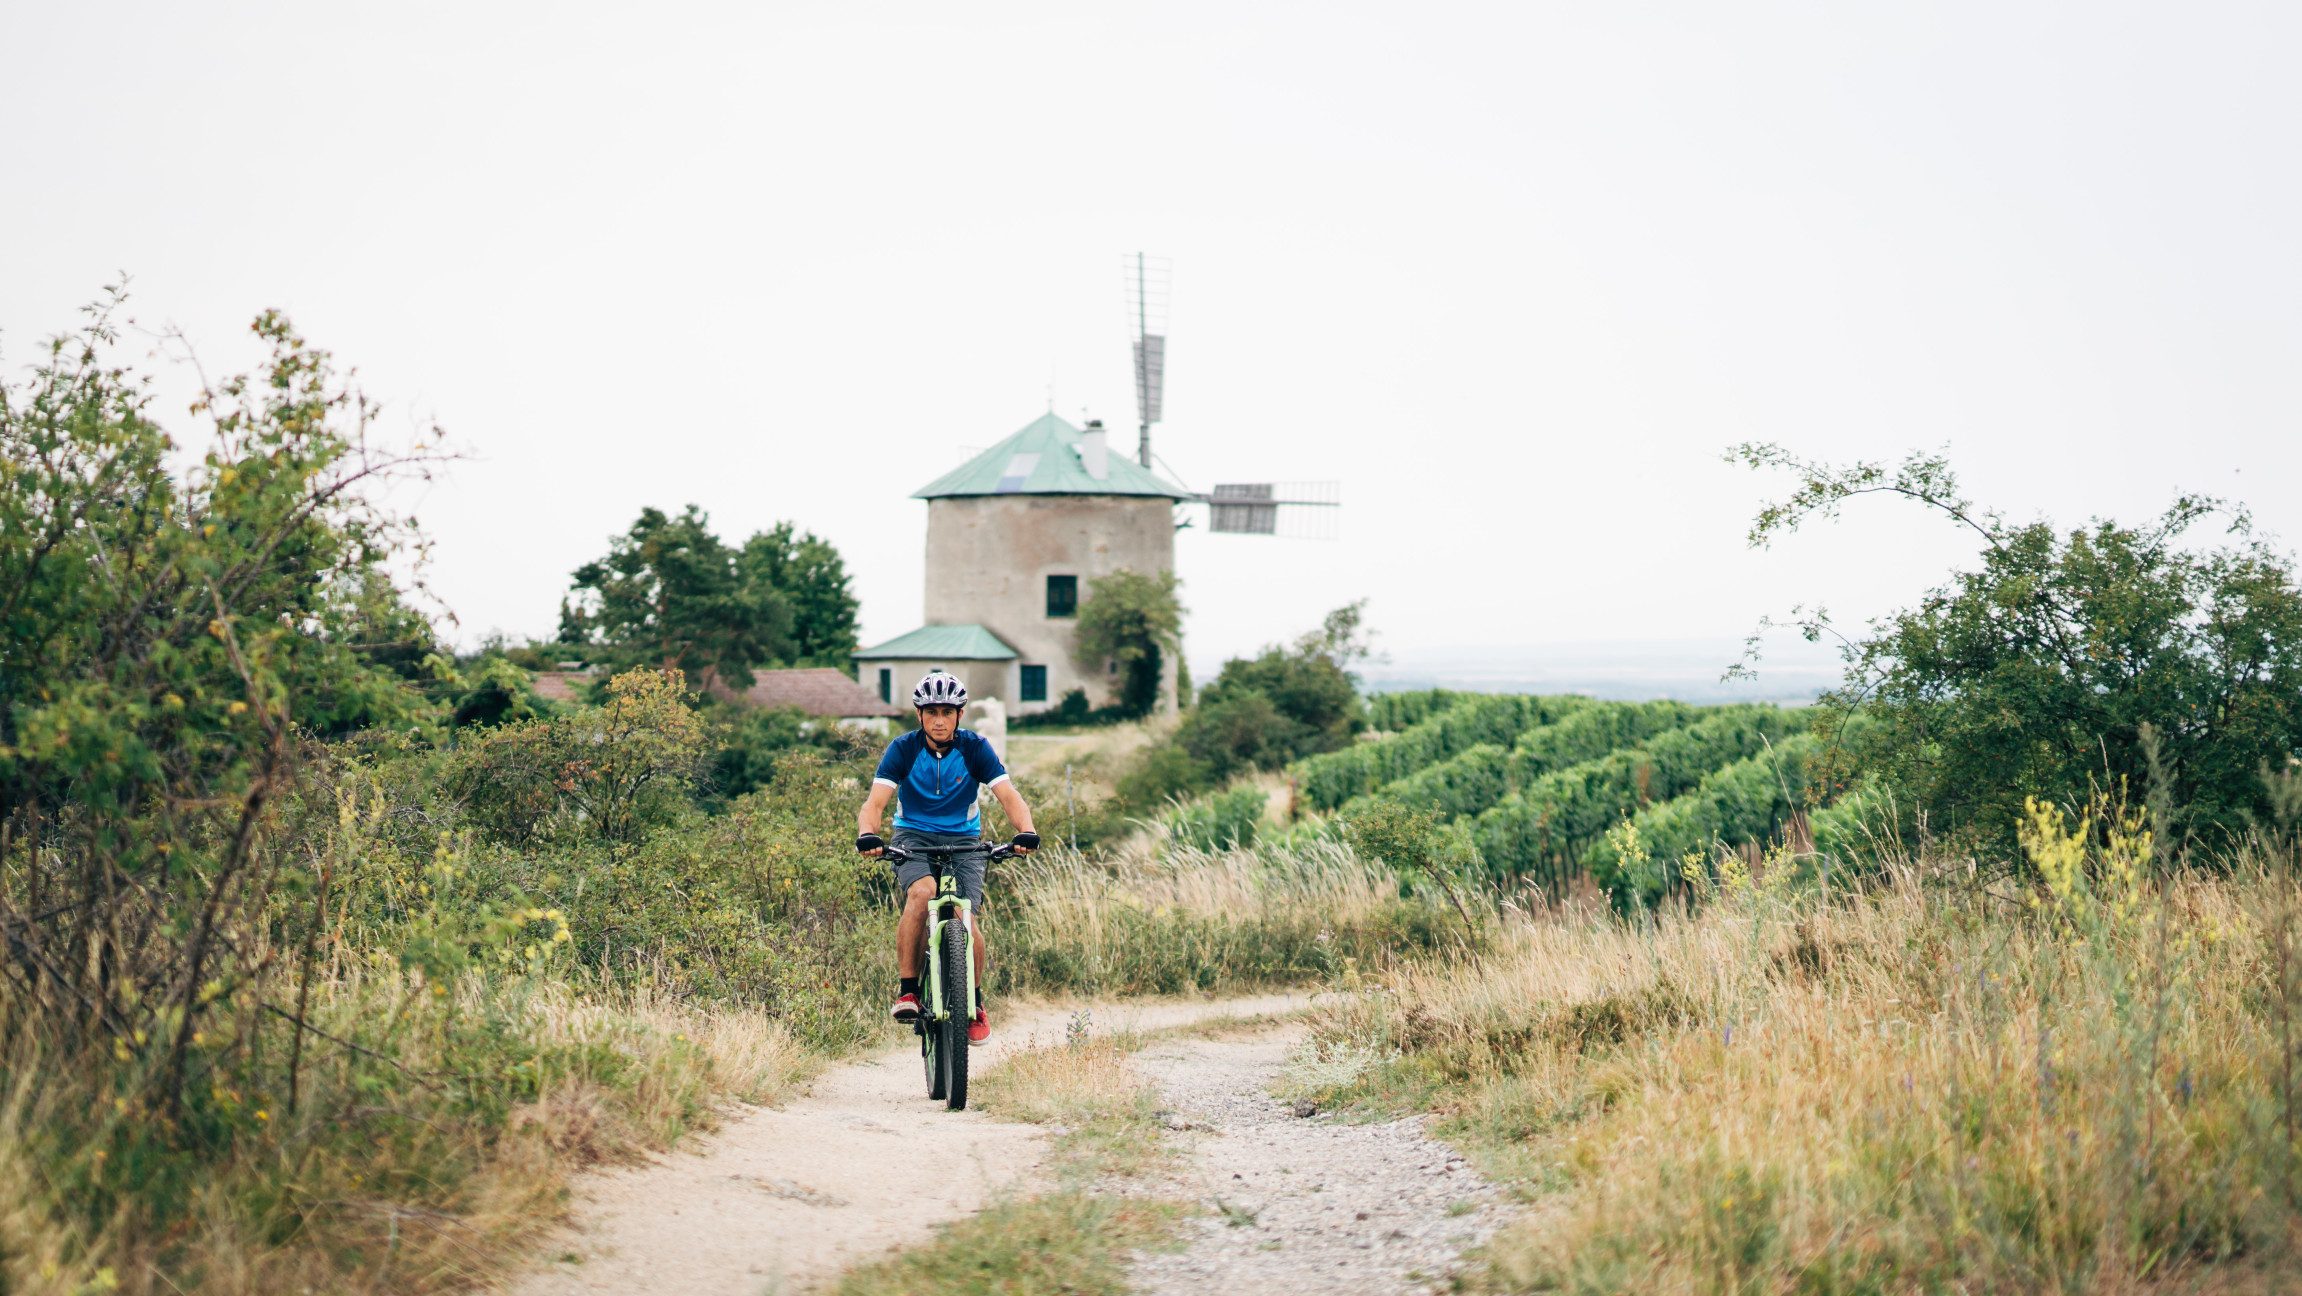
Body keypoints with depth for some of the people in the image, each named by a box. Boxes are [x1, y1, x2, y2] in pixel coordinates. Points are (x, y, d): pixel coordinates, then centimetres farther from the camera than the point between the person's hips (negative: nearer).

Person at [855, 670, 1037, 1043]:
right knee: (921, 892, -32)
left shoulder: (975, 748, -9)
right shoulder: (903, 749, -10)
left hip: (964, 840, 1)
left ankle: (976, 1002, 5)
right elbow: (875, 802, -20)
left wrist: (1025, 832, -37)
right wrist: (867, 834, -42)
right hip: (913, 837, -1)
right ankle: (907, 990, -24)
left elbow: (1008, 795, -17)